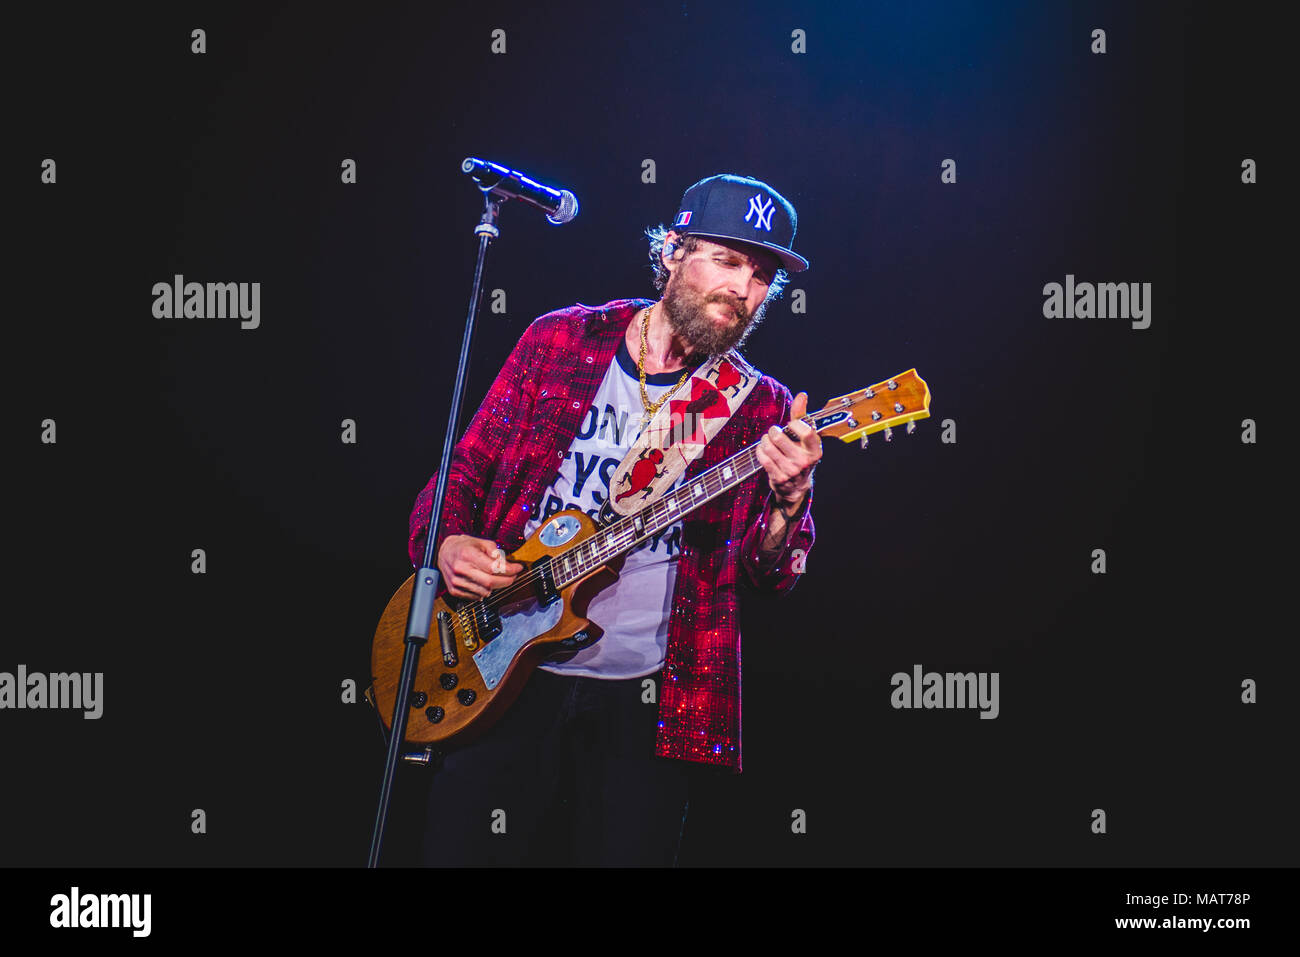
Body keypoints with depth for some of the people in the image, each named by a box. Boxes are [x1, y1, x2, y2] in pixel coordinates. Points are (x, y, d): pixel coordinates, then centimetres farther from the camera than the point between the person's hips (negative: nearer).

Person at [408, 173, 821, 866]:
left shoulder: (761, 410, 3)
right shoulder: (561, 340, 5)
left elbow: (769, 574, -3)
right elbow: (467, 466, 11)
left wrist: (788, 501, -23)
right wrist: (446, 542, -9)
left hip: (644, 703, 0)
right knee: (461, 849, -2)